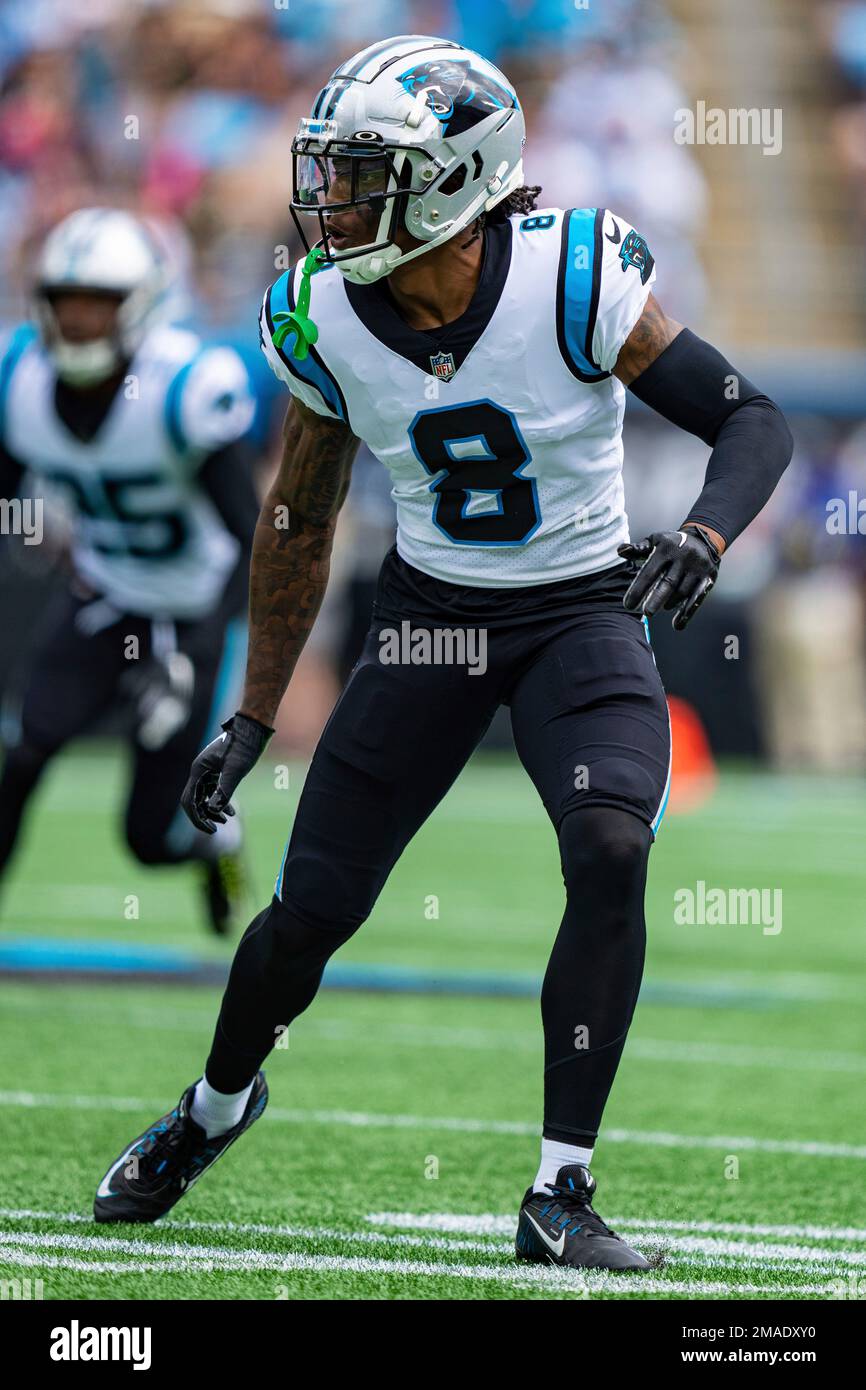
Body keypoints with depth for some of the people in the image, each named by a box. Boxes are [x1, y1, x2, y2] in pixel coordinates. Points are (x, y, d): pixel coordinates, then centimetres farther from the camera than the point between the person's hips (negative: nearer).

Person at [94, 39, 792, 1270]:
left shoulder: (573, 281, -23)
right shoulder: (329, 320, -12)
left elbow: (754, 422, -16)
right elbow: (299, 521, 4)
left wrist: (701, 539, -36)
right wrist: (254, 718, 7)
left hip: (585, 610, -2)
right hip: (431, 613, 3)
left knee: (611, 854, -27)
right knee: (314, 905, 2)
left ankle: (560, 1196, -17)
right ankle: (219, 1102, 35)